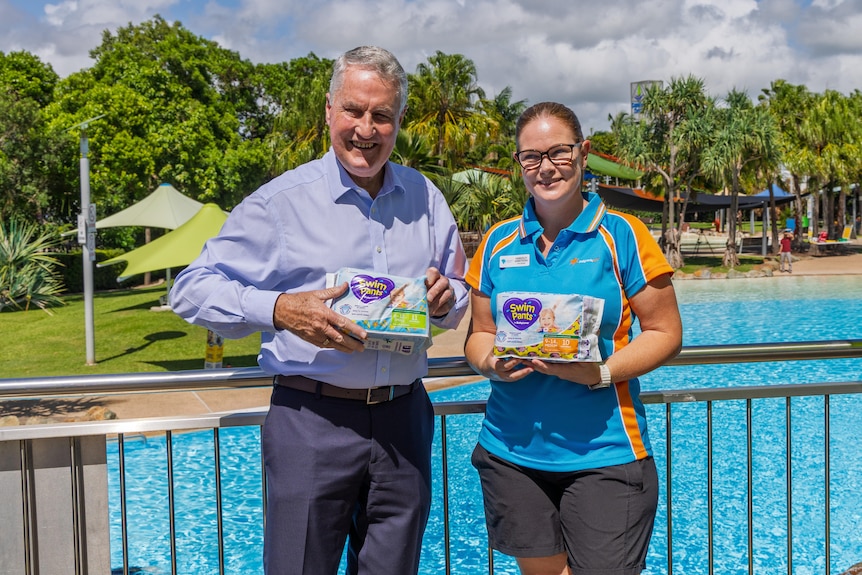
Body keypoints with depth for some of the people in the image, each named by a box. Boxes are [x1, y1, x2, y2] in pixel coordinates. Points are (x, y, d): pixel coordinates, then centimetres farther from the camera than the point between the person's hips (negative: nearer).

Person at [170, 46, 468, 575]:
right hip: (312, 423, -3)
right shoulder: (282, 201, -4)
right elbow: (193, 289, -6)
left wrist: (446, 298, -6)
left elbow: (459, 296, 18)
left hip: (404, 418, 4)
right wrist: (280, 310, -22)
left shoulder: (425, 198, 9)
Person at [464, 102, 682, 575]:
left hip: (602, 453, -3)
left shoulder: (622, 235, -3)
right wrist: (490, 364, -10)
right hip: (511, 451, 3)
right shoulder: (499, 242, 7)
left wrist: (603, 371, -18)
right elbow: (479, 334, 13)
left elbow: (665, 333, -2)